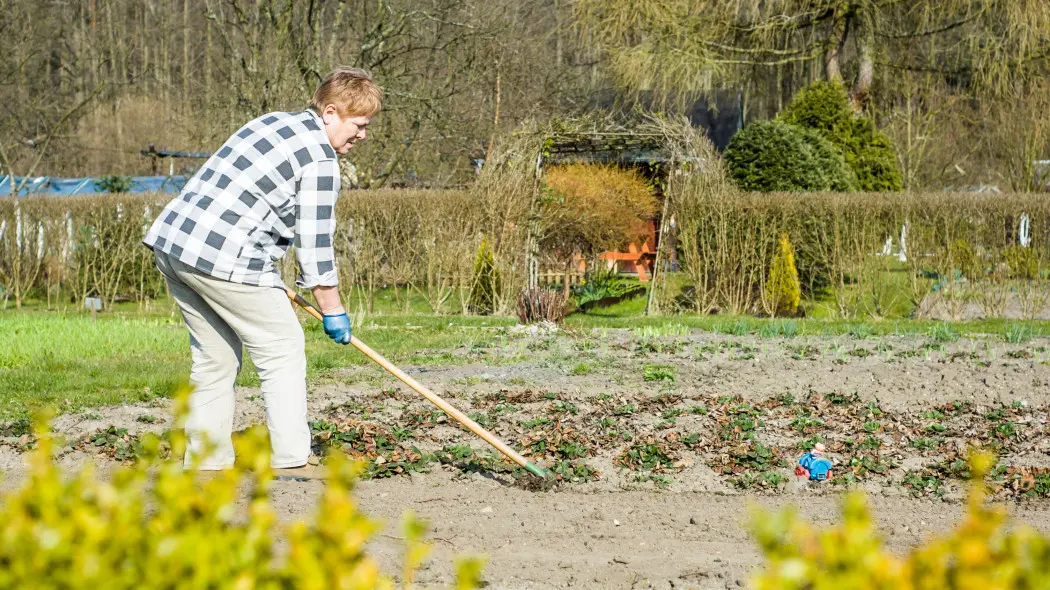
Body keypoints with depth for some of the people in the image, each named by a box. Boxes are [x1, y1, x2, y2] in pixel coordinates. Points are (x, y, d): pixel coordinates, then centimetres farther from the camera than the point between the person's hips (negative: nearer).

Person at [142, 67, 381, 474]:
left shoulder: (273, 122, 20)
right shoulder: (320, 158, -7)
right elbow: (314, 242, -7)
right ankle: (290, 460, -1)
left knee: (215, 356, 17)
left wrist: (268, 275, 28)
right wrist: (333, 311, 3)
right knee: (282, 349, 1)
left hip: (172, 241, 9)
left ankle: (206, 460, 20)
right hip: (222, 259, -9)